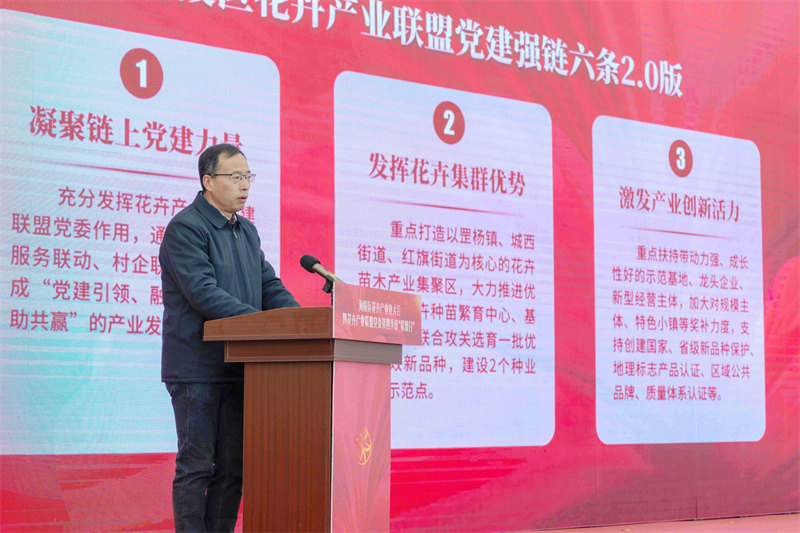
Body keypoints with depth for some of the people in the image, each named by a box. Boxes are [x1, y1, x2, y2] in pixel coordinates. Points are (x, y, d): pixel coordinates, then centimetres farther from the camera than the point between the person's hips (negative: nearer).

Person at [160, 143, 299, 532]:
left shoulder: (247, 232, 17)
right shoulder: (185, 227, -9)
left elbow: (271, 288, 15)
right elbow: (203, 292, -20)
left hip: (239, 368, 8)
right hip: (197, 368, -8)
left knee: (233, 466, 10)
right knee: (197, 464, -4)